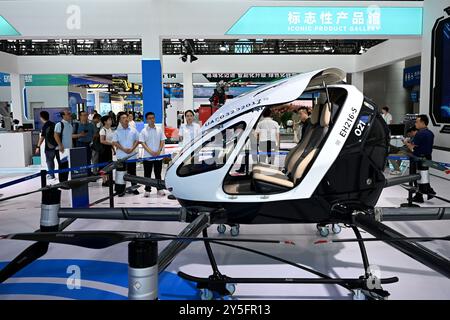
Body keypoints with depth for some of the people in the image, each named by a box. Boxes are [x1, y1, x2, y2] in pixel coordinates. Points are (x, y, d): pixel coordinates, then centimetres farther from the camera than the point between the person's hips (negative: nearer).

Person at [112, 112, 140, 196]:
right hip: (121, 156, -2)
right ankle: (120, 190, 7)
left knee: (132, 172, 11)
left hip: (132, 155, 2)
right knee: (121, 172, 0)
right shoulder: (117, 131, -2)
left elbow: (137, 140, 4)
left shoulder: (133, 130, 3)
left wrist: (132, 149, -11)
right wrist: (124, 149, -16)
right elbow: (114, 142, -7)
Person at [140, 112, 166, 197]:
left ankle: (159, 189, 19)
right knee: (147, 174, 5)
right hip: (147, 156, -1)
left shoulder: (159, 130, 4)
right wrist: (150, 152, -16)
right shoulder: (144, 131, -2)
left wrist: (159, 151, -11)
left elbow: (162, 141, 3)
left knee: (158, 173, 10)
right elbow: (142, 143, -6)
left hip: (158, 156, 1)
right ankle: (147, 190, 13)